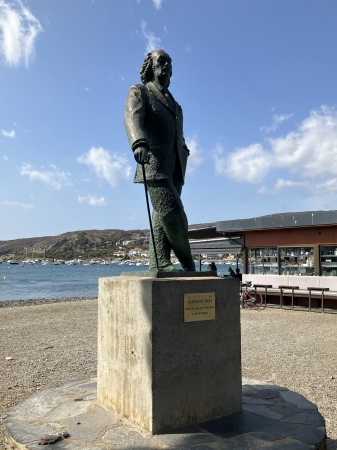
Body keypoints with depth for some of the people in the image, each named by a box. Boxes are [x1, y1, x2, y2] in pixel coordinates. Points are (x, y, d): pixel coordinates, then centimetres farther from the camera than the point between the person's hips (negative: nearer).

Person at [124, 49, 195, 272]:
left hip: (175, 166, 6)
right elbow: (133, 117, -14)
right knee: (172, 212, -13)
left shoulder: (172, 101, 29)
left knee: (163, 217, 1)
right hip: (155, 163, -6)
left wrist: (184, 152, 10)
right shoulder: (139, 92, 7)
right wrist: (139, 143, -32)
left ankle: (160, 264, 2)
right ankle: (187, 260, 2)